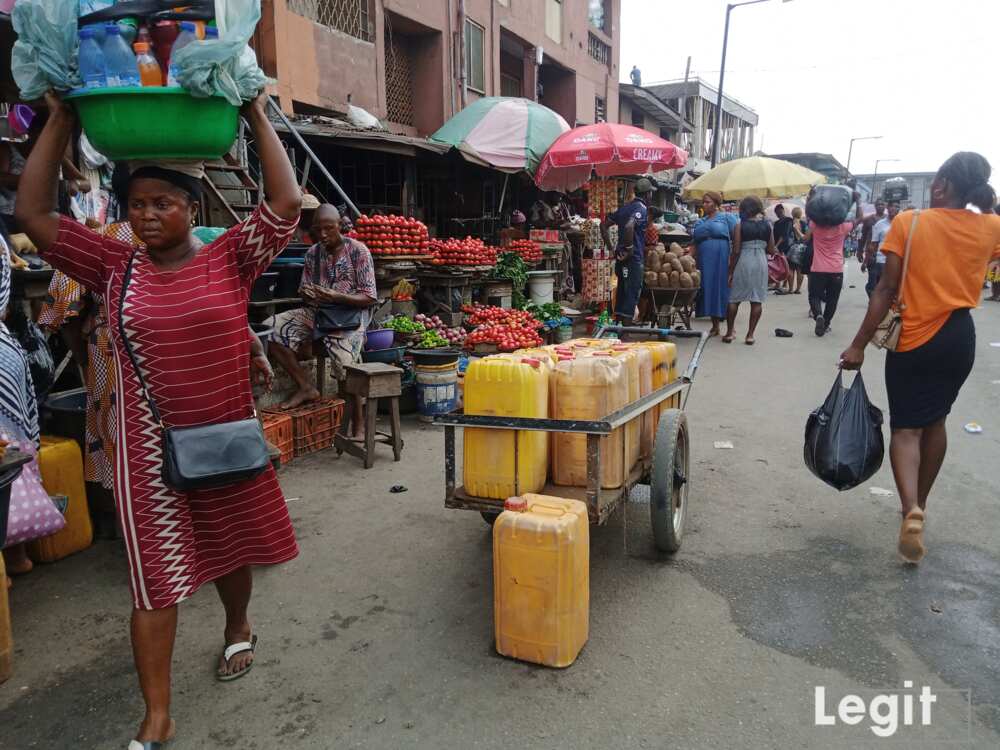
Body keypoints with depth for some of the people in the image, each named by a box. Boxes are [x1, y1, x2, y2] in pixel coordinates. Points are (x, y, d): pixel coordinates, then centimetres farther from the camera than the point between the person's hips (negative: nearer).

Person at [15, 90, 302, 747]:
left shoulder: (230, 260, -5)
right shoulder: (115, 268, 0)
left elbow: (286, 205, -14)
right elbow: (34, 214, 0)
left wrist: (259, 120, -9)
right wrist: (59, 122, -2)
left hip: (229, 438, 0)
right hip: (149, 449, 1)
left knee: (231, 547, 21)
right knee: (156, 576, 5)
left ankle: (238, 627, 51)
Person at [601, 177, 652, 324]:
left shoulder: (625, 207, 15)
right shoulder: (641, 208, -11)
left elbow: (604, 224, 17)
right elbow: (629, 226, -30)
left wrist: (610, 248, 14)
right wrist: (629, 248, -20)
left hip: (622, 258, 9)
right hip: (634, 258, -9)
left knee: (622, 294, 15)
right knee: (632, 295, -4)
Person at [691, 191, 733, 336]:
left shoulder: (726, 218, 3)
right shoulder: (699, 222, 17)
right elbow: (695, 243, 17)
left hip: (722, 260, -5)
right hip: (704, 262, 5)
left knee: (723, 290, -4)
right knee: (708, 291, 5)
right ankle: (715, 327, 15)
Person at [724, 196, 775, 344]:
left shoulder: (740, 225, -6)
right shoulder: (767, 225, 3)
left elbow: (736, 251, -8)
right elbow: (771, 250, 4)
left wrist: (730, 271, -2)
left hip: (743, 261, -2)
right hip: (761, 262, 2)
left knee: (734, 298, 8)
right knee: (757, 300, 6)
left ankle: (729, 333, 9)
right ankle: (750, 334, 5)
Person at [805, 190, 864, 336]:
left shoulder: (815, 225, -4)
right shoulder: (843, 227, -3)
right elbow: (859, 218, 12)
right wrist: (858, 200, 13)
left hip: (818, 270, -1)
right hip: (836, 271, 1)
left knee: (814, 296, 7)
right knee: (832, 300, 12)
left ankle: (818, 314, -21)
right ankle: (825, 325, 13)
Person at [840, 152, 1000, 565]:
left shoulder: (908, 223, -11)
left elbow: (887, 289, -15)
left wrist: (859, 344, -11)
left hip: (915, 338, -3)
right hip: (960, 337, 4)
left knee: (906, 426, 2)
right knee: (935, 420, 20)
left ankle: (911, 509, -20)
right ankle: (920, 503, 32)